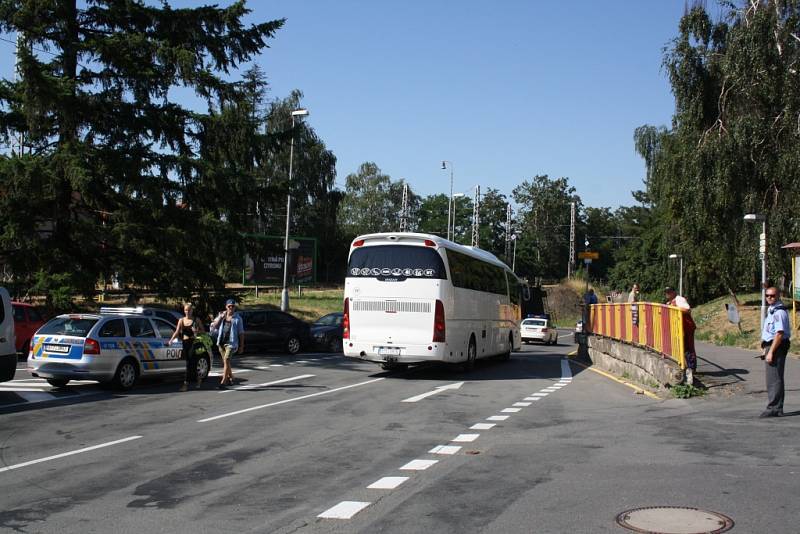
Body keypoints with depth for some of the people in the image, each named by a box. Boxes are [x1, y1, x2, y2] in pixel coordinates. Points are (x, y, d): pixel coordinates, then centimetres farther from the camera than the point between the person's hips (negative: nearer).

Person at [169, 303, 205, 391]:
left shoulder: (196, 320, 2)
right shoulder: (181, 320, 9)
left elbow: (203, 331, 7)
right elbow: (177, 331, 1)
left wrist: (196, 331, -14)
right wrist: (172, 339, -15)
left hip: (193, 342, -3)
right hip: (185, 343, 4)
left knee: (190, 363, -10)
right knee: (189, 363, 6)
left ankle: (186, 383, -10)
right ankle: (198, 379, 24)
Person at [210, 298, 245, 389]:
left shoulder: (237, 318, -1)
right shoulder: (221, 316, 10)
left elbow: (241, 333, 2)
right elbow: (213, 327, 3)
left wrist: (241, 346, -1)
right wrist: (220, 318, -10)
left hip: (231, 342, -5)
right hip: (221, 342, 5)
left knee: (226, 360, -17)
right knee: (226, 361, 15)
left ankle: (223, 382, -21)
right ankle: (230, 378, 34)